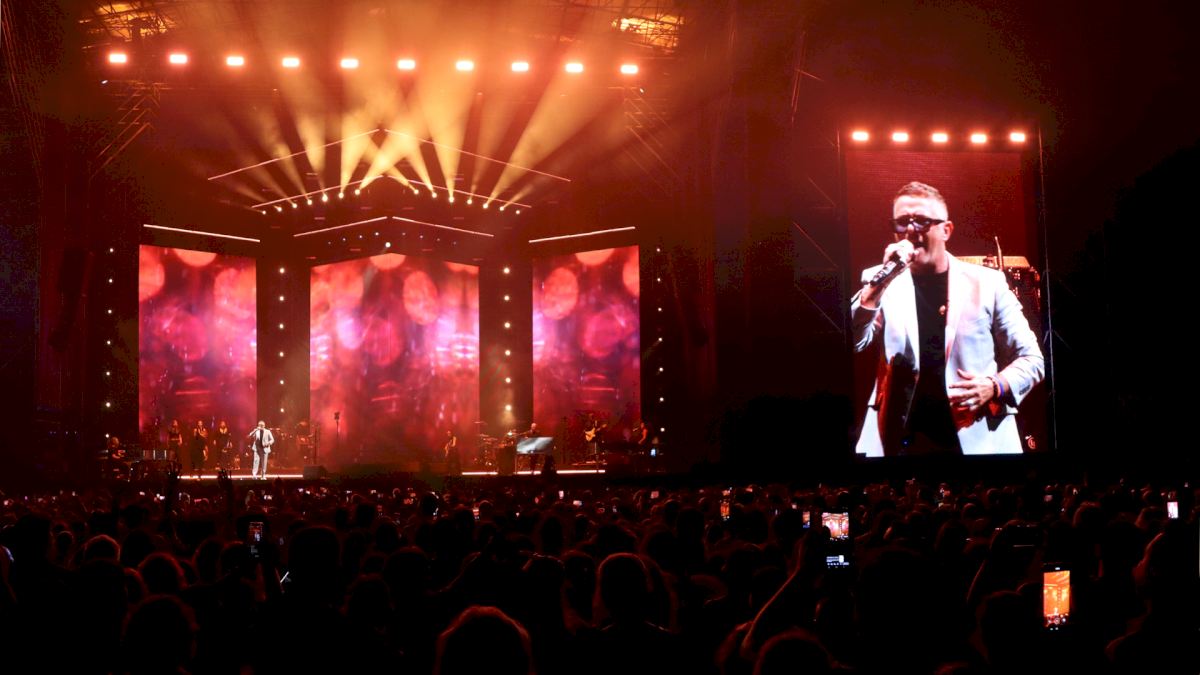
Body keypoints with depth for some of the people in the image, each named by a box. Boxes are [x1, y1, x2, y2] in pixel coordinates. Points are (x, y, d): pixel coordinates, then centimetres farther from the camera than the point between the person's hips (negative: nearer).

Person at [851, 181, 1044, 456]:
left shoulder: (987, 283, 6)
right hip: (900, 441, 0)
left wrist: (996, 387, -9)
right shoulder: (880, 285, 8)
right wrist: (882, 280, -15)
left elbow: (1031, 360, 10)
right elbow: (850, 343, -7)